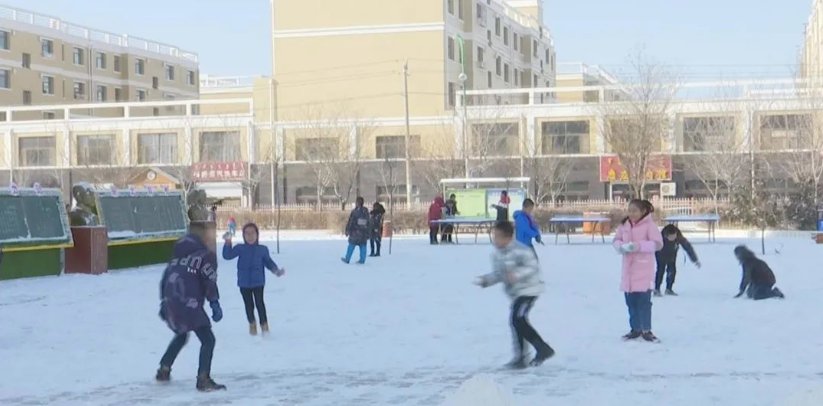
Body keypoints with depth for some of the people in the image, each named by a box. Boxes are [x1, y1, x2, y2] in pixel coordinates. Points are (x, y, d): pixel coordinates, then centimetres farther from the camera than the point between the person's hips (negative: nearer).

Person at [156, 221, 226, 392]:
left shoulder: (179, 252, 17)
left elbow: (166, 277, 19)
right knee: (208, 339, -5)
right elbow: (210, 282, -14)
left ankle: (163, 370, 37)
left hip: (171, 303, 8)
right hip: (189, 305, -8)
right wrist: (215, 304, -12)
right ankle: (203, 379, -14)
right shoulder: (206, 254, -6)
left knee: (181, 335, 31)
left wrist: (164, 302, 24)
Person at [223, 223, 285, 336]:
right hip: (244, 283, 1)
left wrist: (277, 271, -7)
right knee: (249, 304, 10)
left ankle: (264, 324, 3)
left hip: (258, 282, -1)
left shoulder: (263, 249, -1)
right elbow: (227, 256, -9)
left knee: (259, 303, -11)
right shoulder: (240, 248, -2)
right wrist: (228, 243, -21)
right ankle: (252, 323, 31)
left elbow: (268, 262, 8)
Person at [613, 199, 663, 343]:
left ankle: (646, 330, 6)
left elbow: (658, 243, -14)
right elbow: (617, 239, 15)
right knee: (631, 300, 10)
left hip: (643, 270, -6)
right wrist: (620, 246, -9)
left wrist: (639, 246, -25)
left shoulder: (649, 225, -9)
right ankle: (635, 329, 21)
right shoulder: (624, 225, 7)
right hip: (628, 269, 6)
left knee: (644, 301, -4)